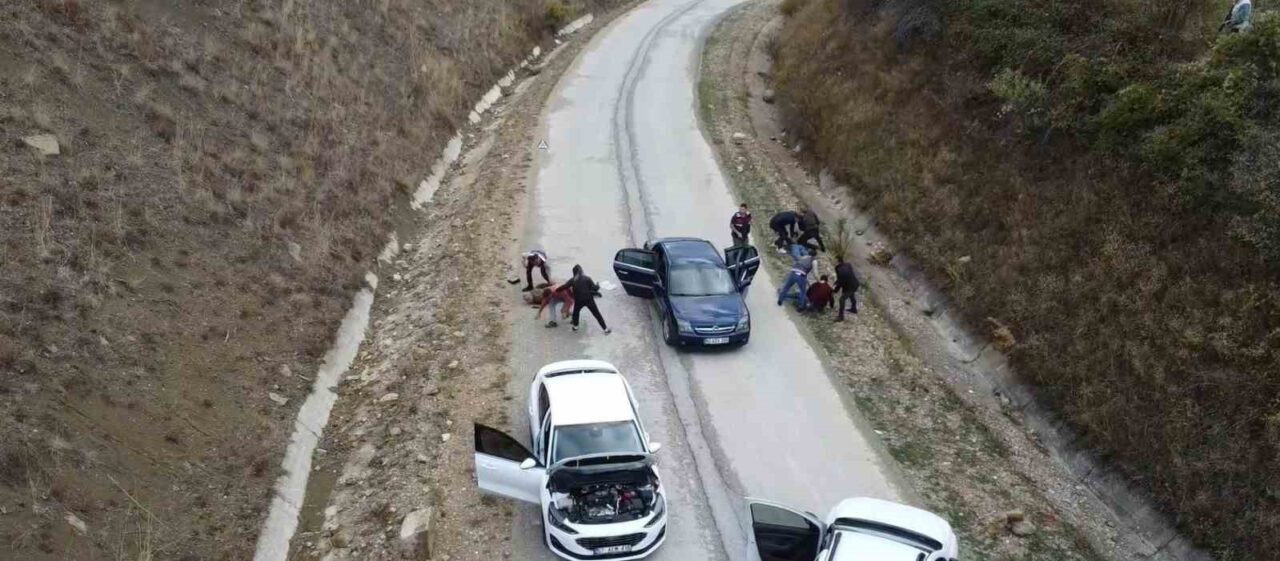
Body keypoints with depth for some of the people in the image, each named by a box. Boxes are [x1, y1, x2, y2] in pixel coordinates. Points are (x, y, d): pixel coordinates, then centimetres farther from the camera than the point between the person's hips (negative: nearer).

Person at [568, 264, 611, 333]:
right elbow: (594, 288, -4)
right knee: (597, 314, 6)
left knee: (576, 312, 31)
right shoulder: (587, 278, 0)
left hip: (579, 300, 0)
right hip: (589, 299, 0)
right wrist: (598, 286, 18)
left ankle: (575, 326, 32)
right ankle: (605, 329, 7)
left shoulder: (572, 280, 2)